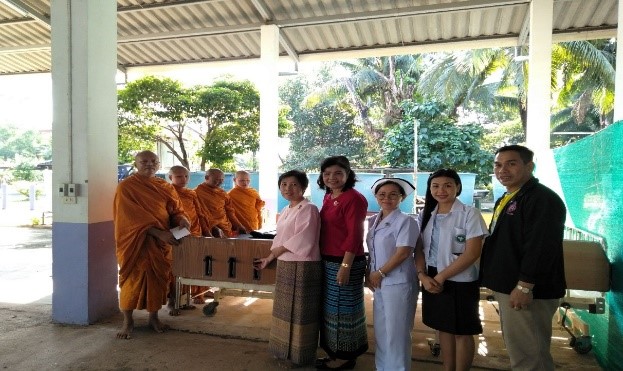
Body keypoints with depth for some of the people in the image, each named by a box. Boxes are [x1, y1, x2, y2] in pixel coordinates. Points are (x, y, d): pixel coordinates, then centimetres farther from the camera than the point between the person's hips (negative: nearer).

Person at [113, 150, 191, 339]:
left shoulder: (165, 187, 9)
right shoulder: (126, 187, -7)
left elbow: (175, 209, 8)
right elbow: (134, 216, -17)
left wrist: (182, 220, -16)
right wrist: (158, 232, -26)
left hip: (161, 242, 5)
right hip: (136, 241, -4)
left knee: (159, 278, 9)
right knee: (132, 279, 0)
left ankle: (154, 317, 25)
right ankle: (128, 321, 16)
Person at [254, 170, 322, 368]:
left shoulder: (308, 209, -13)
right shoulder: (286, 210, 14)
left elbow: (302, 240, -21)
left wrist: (275, 251, -10)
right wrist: (269, 258, 8)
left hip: (302, 267, -9)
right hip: (285, 266, 9)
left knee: (299, 312, 3)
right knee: (286, 311, 18)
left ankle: (300, 354, 19)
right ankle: (286, 349, 34)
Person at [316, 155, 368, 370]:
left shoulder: (354, 198, -16)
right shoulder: (328, 197, 10)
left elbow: (355, 236, -19)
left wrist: (345, 266, -21)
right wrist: (324, 260, 13)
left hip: (345, 262, -9)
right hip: (327, 261, 9)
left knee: (343, 308, 4)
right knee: (330, 307, 17)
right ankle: (334, 352, 32)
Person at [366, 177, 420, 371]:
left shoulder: (405, 221, -12)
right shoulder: (373, 221, 10)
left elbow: (403, 253, -18)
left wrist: (379, 273, -13)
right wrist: (369, 273, 5)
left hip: (398, 283, -7)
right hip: (379, 282, 7)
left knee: (396, 332, 3)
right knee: (380, 330, 16)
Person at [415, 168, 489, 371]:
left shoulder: (470, 214, -10)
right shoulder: (425, 215, 5)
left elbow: (472, 253, -16)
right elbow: (419, 249, 7)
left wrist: (441, 276, -16)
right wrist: (422, 275, -9)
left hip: (460, 282, -4)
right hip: (432, 281, 5)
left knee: (462, 332, 9)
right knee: (443, 328, 16)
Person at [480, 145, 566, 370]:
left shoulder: (542, 198, -16)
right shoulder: (505, 199, 15)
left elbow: (541, 247, -25)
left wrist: (524, 286, -25)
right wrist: (498, 283, 21)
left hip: (525, 291, -10)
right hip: (506, 287, 10)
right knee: (518, 350, 21)